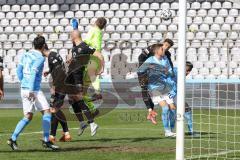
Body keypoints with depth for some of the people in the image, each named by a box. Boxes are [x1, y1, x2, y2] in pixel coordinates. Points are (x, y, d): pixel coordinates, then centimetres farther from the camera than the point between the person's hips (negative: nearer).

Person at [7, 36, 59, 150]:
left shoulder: (26, 55, 13)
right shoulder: (40, 58, -10)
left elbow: (19, 71, 18)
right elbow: (33, 72, -21)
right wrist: (31, 90, -24)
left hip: (24, 88, 8)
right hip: (34, 89, -8)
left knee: (28, 117, 13)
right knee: (46, 112, -1)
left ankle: (13, 139, 5)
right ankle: (46, 141, -3)